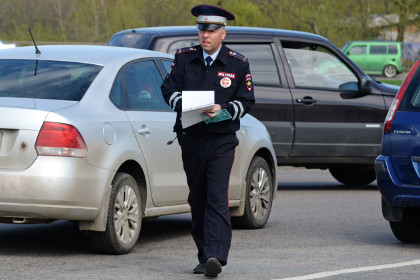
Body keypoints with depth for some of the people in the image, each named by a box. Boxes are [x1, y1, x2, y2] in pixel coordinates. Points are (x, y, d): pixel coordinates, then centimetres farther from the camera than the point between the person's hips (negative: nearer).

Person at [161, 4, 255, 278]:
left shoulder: (238, 64, 0)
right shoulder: (184, 58, 6)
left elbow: (246, 101, 2)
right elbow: (169, 88, 6)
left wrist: (223, 111, -16)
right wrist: (184, 105, -14)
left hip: (222, 141, -3)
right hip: (191, 139, 3)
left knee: (217, 198, -15)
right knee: (197, 199, 9)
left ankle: (216, 257, -23)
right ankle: (204, 256, 19)